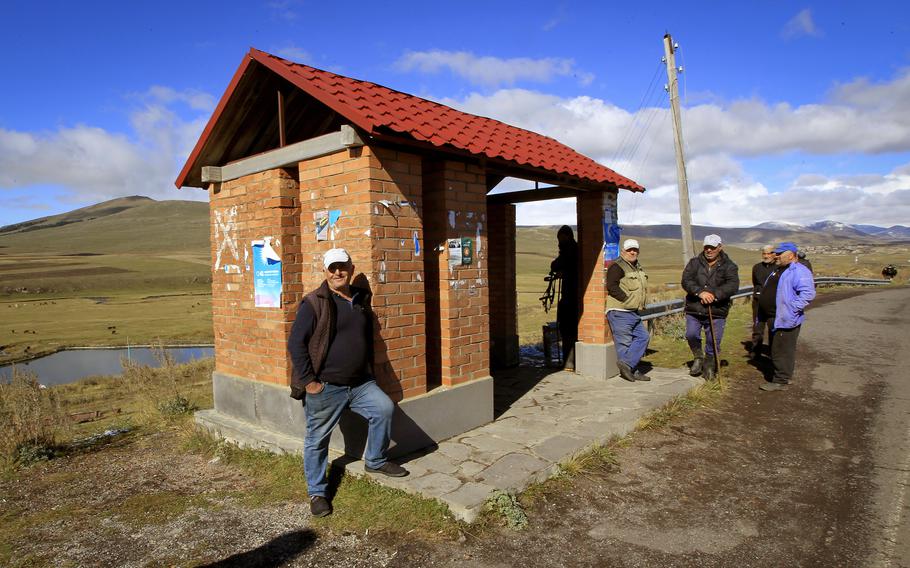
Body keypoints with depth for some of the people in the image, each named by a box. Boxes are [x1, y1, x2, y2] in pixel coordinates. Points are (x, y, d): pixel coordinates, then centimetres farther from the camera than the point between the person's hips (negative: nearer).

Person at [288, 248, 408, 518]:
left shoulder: (361, 300, 8)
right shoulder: (314, 303, -11)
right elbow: (296, 344, -12)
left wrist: (368, 372, 16)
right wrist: (309, 381, -14)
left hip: (360, 383, 5)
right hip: (324, 387, -5)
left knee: (385, 407, -10)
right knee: (317, 439, 6)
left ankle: (375, 461, 14)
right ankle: (317, 492, 25)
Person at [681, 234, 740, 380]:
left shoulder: (729, 266, 1)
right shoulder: (695, 262, 5)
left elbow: (732, 286, -13)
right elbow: (686, 280, -8)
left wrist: (714, 295, -26)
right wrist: (700, 292, -23)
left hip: (717, 312, -1)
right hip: (694, 309, 1)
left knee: (713, 342, 5)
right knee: (691, 335, -10)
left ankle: (709, 367, 25)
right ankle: (698, 357, 19)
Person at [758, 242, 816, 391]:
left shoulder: (798, 271, -16)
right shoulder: (779, 270, 17)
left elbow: (808, 293, -26)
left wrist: (792, 308, -26)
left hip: (786, 320, -11)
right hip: (775, 318, 11)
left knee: (782, 351, -5)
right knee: (776, 350, 18)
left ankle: (780, 381, 3)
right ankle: (785, 376, 30)